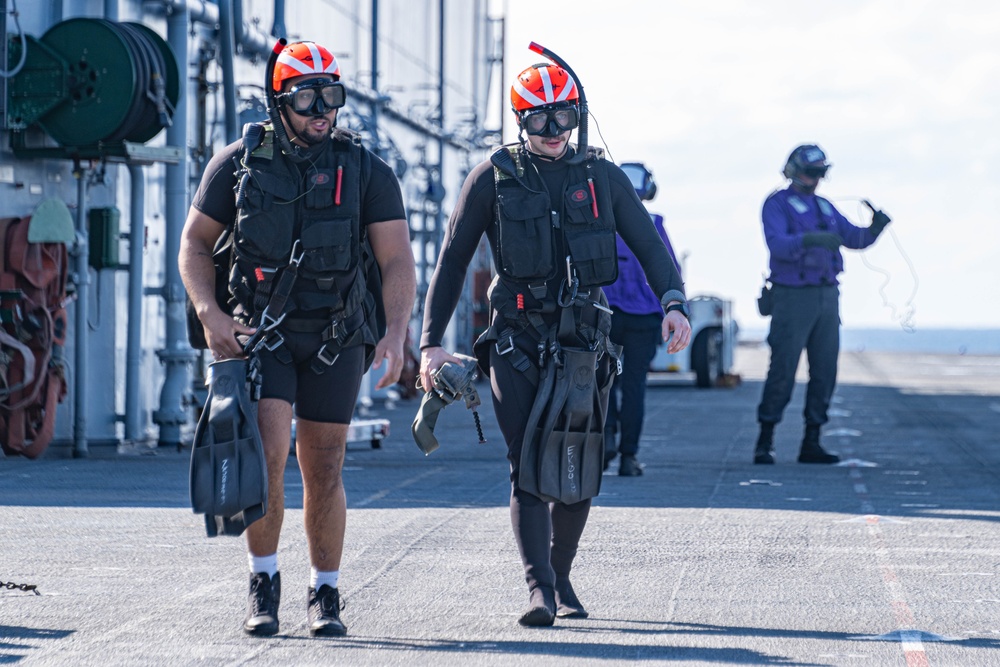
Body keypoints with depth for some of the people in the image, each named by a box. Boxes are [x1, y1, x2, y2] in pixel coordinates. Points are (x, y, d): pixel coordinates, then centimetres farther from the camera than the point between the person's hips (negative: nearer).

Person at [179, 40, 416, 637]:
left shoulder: (366, 172, 0)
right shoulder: (239, 163, 1)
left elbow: (398, 261, -4)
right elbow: (196, 242, 8)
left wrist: (395, 334, -18)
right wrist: (211, 314, -7)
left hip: (336, 340, 1)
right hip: (260, 330, -1)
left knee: (323, 469, 5)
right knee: (266, 453, -16)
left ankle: (326, 595, 18)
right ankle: (264, 582, 1)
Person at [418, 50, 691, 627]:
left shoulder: (602, 177, 9)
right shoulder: (493, 179, 4)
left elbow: (649, 245, 6)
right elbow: (452, 261, 5)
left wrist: (674, 303, -14)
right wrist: (432, 342, -3)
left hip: (584, 339, 2)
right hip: (517, 339, -2)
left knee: (581, 471, 4)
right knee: (529, 466, -11)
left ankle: (561, 579, 22)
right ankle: (539, 589, -16)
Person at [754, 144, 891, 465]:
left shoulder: (824, 207, 18)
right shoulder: (777, 205, -3)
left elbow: (856, 239, 11)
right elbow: (777, 244, -21)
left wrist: (875, 227, -11)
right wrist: (811, 238, -38)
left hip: (826, 297, 6)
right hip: (792, 297, -6)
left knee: (824, 372, 3)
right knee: (782, 370, -9)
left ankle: (811, 444, 7)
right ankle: (765, 443, -2)